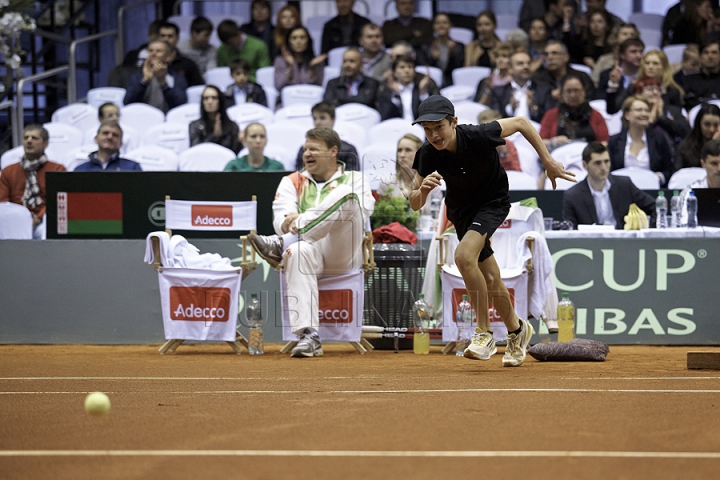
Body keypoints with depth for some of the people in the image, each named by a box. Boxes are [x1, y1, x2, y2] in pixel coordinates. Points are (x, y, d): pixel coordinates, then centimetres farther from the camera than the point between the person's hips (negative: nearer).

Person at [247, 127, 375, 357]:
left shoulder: (354, 179, 17)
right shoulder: (292, 182, 23)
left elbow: (363, 211, -7)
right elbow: (281, 221, 6)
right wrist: (290, 222, -24)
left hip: (344, 254, -1)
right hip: (312, 253, 1)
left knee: (345, 193, -23)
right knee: (297, 251, -37)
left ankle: (281, 245, -34)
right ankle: (308, 337, -46)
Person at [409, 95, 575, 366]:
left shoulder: (479, 136, -32)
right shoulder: (428, 155, -22)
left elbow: (521, 123, -14)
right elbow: (414, 205, -16)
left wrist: (548, 161, -12)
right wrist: (423, 190, -39)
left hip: (493, 202, -4)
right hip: (460, 209, 5)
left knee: (464, 256, -29)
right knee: (490, 280, 11)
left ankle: (484, 334, -17)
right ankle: (517, 331, 38)